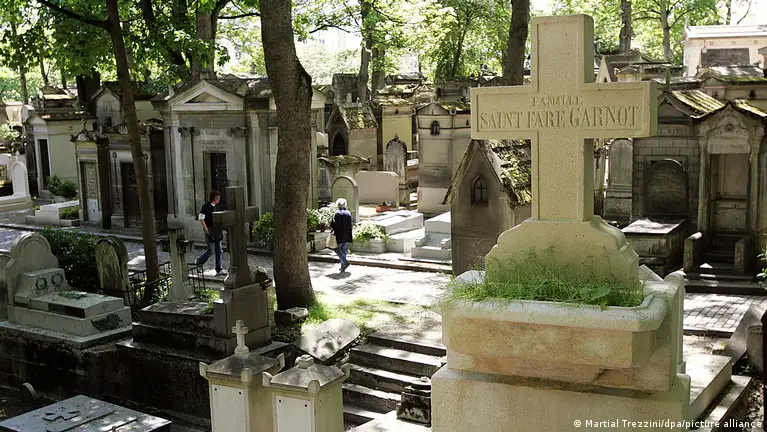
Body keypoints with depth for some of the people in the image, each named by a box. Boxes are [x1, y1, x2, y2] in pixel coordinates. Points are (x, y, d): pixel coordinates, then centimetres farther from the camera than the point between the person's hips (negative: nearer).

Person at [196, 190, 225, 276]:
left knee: (219, 250, 3)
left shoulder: (215, 206, 12)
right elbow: (201, 219, -14)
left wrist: (219, 228, 15)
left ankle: (219, 270, 5)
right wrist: (206, 229, -18)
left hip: (216, 231, 7)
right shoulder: (205, 206, -11)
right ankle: (198, 262, 19)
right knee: (211, 250, -4)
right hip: (209, 231, -7)